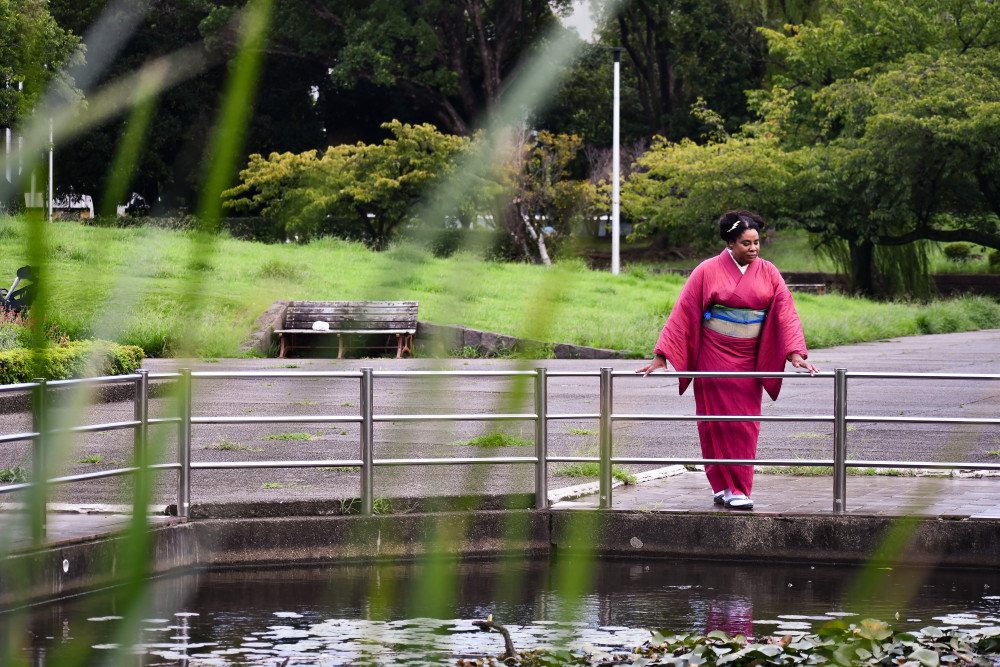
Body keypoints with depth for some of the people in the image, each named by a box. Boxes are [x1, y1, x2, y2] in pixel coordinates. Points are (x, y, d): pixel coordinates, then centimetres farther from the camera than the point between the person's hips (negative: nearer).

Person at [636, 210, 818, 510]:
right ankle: (723, 487, 3)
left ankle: (737, 489, 7)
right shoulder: (708, 271, -6)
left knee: (745, 424, 3)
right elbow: (682, 313, -6)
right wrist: (661, 357, -10)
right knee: (717, 421, -2)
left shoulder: (767, 273, 3)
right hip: (714, 356, -3)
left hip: (748, 358, 3)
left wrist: (795, 354, -14)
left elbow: (785, 312, -1)